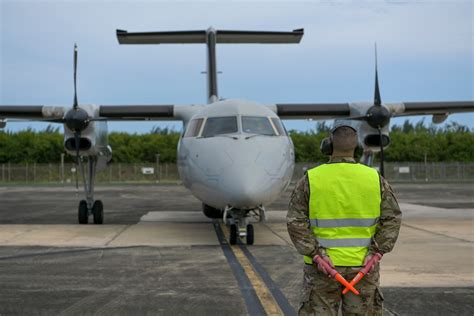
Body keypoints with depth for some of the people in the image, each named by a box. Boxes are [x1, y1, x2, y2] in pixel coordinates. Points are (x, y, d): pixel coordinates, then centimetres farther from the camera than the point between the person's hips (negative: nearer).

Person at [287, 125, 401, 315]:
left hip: (321, 265, -1)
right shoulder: (374, 178, -3)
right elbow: (392, 217, -7)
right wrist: (376, 253, -9)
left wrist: (316, 255, -14)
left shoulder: (311, 179, -8)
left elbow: (295, 221, -13)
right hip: (362, 265, 2)